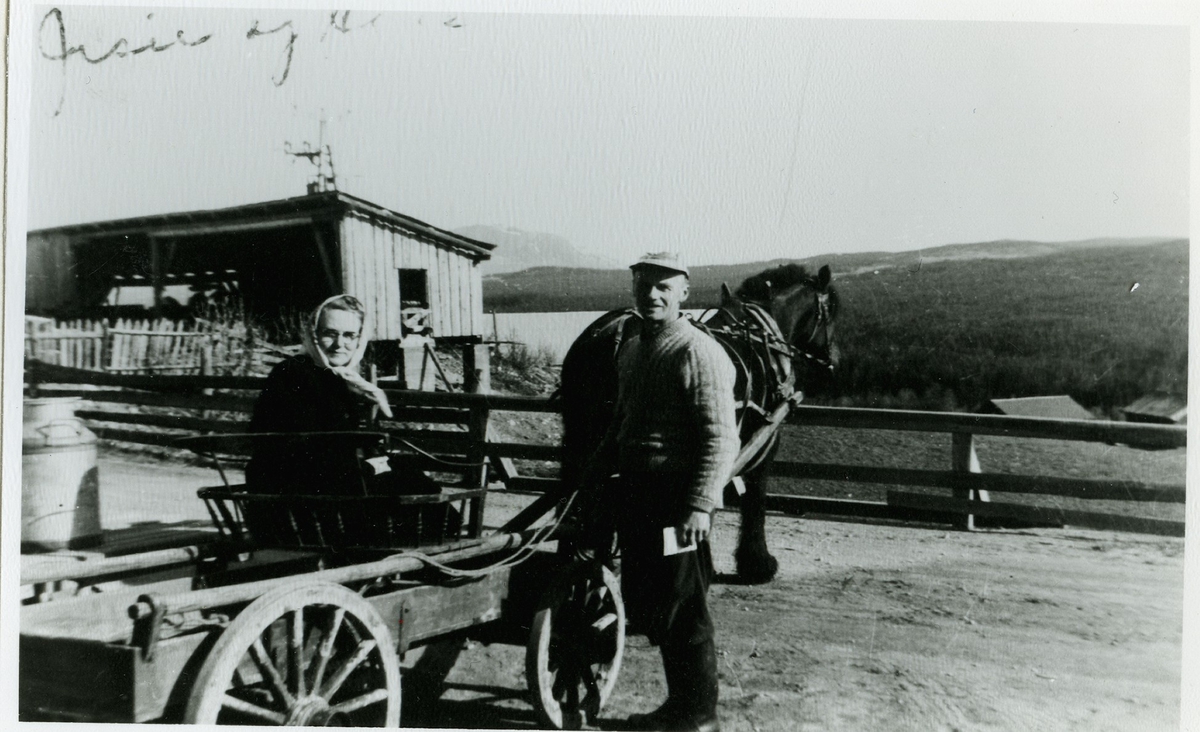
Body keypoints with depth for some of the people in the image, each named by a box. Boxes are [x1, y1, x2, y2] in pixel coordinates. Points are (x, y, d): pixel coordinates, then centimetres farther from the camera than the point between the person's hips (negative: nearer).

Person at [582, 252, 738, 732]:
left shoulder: (699, 353, -13)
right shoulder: (630, 350, 13)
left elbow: (721, 440, -18)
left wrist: (700, 505, -25)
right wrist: (591, 477, 20)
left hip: (677, 499, -9)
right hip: (635, 493, 9)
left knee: (681, 608, 1)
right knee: (641, 602, 16)